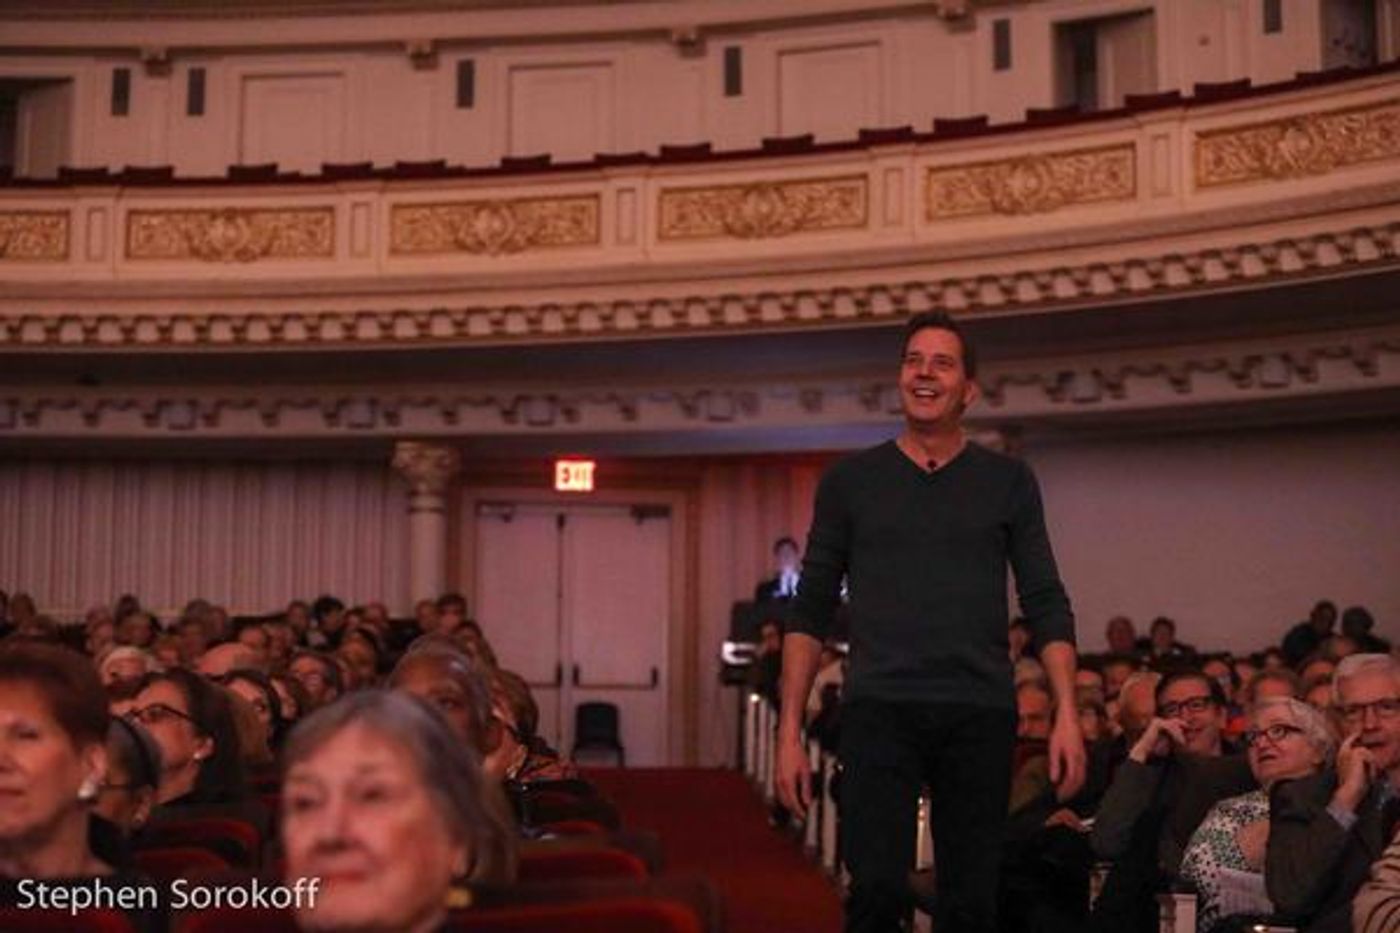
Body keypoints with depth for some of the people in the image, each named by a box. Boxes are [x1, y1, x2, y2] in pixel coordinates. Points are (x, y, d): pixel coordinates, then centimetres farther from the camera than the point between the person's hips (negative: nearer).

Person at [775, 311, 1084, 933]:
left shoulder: (1008, 482, 10)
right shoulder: (850, 481, 9)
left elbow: (1046, 606, 5)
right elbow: (811, 612, 8)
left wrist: (1067, 714, -8)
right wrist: (790, 731, 1)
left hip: (980, 716, 1)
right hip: (880, 712, -1)